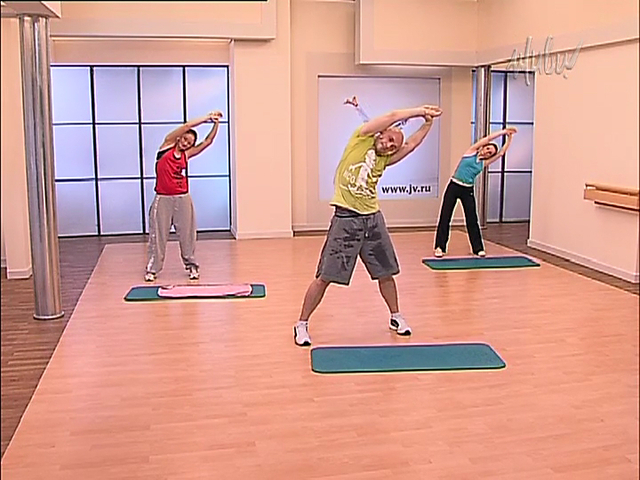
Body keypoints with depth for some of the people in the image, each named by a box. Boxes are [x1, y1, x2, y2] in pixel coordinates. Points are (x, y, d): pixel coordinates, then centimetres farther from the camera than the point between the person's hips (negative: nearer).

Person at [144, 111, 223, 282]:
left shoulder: (186, 155, 9)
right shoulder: (167, 146, 2)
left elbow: (207, 142, 8)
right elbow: (186, 126, -7)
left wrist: (216, 124, 2)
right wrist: (206, 118, -1)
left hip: (183, 199, 3)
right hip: (163, 199, -3)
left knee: (187, 234, 6)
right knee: (158, 235, 3)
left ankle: (191, 265, 19)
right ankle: (153, 268, 13)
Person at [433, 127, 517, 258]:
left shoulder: (484, 163, 10)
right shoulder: (471, 152, 1)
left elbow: (502, 152, 11)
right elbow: (488, 138, -2)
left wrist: (509, 138, 10)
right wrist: (503, 132, 2)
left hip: (468, 191, 3)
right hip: (454, 187, -3)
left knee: (472, 220, 5)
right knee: (445, 217, -2)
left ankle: (478, 248, 14)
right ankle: (440, 247, 4)